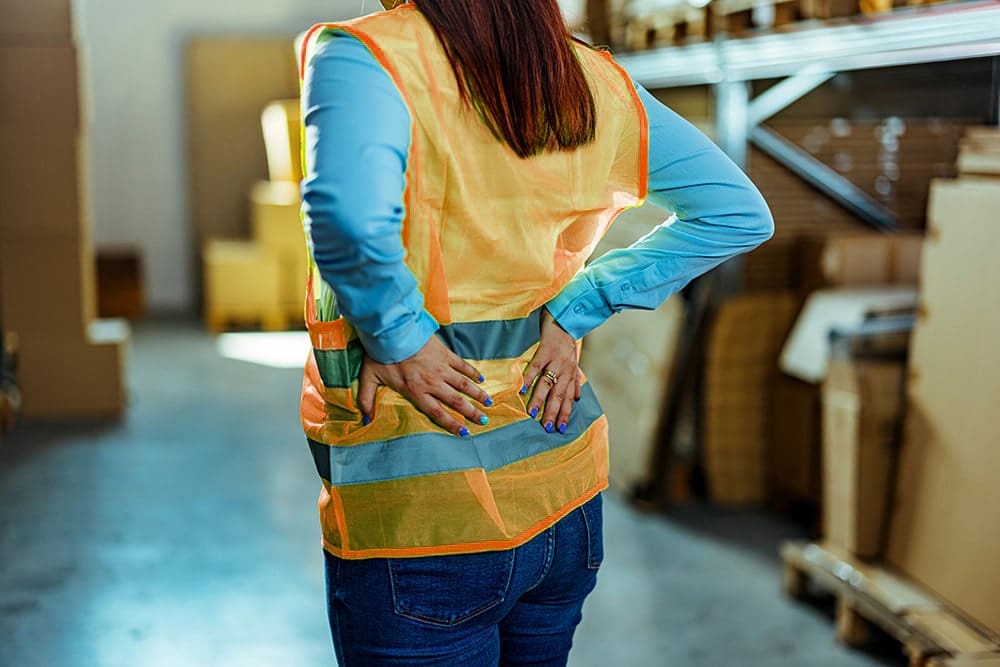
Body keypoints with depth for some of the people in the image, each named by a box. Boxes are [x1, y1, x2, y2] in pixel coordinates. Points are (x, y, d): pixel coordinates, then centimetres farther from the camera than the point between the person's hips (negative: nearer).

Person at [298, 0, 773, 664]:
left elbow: (348, 213, -35)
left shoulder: (362, 55, -15)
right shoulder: (594, 82, 2)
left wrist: (400, 340, -17)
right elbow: (739, 214, 6)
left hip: (419, 511, -5)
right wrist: (573, 310, 2)